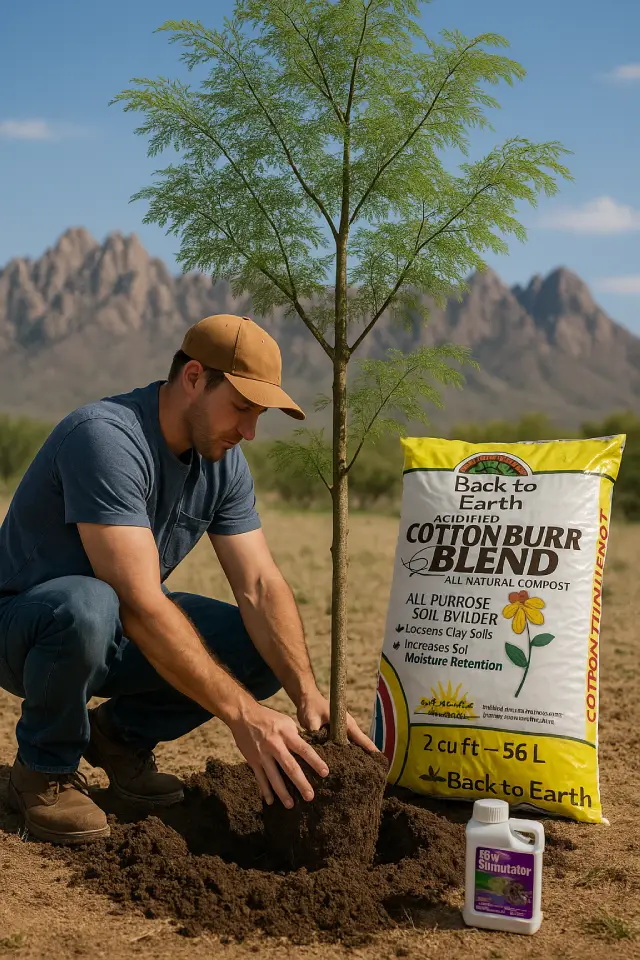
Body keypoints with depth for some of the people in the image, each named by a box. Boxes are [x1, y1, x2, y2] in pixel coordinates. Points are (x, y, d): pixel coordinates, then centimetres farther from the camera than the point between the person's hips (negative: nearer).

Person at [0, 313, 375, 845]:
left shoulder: (224, 462, -3)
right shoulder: (105, 438, -29)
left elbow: (261, 587, -8)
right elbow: (140, 604, -36)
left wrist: (308, 695, -23)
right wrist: (243, 715, -38)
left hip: (121, 639, 7)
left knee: (273, 649, -11)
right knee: (88, 607, -41)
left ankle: (121, 734, 9)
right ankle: (45, 770, -12)